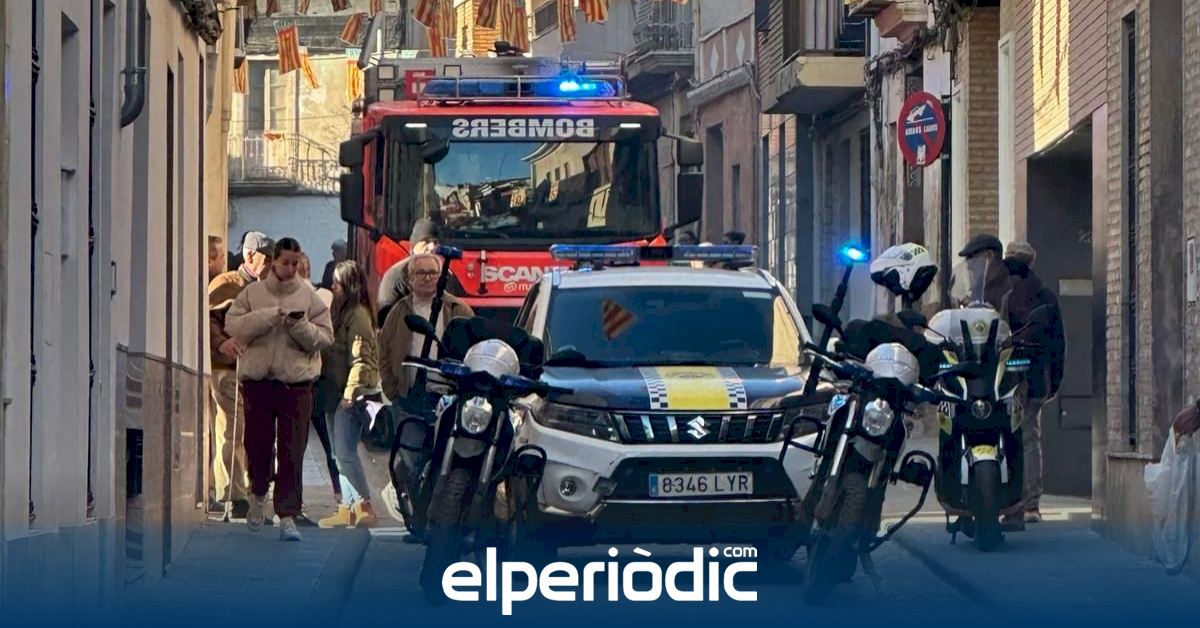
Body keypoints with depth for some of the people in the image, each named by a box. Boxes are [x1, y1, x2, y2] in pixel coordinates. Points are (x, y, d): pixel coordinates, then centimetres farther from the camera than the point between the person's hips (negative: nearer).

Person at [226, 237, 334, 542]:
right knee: (257, 444, 8)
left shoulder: (309, 297, 5)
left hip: (297, 382, -1)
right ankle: (258, 494, 37)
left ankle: (287, 516, -4)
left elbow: (325, 336, 1)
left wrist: (300, 327, -16)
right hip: (257, 380, 1)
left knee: (292, 453, -5)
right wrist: (269, 317, -16)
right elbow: (233, 326, -5)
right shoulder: (252, 293, 5)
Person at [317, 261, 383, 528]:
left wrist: (350, 392, -22)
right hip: (343, 392, 10)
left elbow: (360, 358, -18)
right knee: (341, 452, 9)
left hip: (356, 393, -10)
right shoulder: (342, 312, 16)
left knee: (346, 451, -11)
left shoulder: (357, 314, -12)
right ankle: (346, 507, 12)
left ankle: (366, 506, -9)